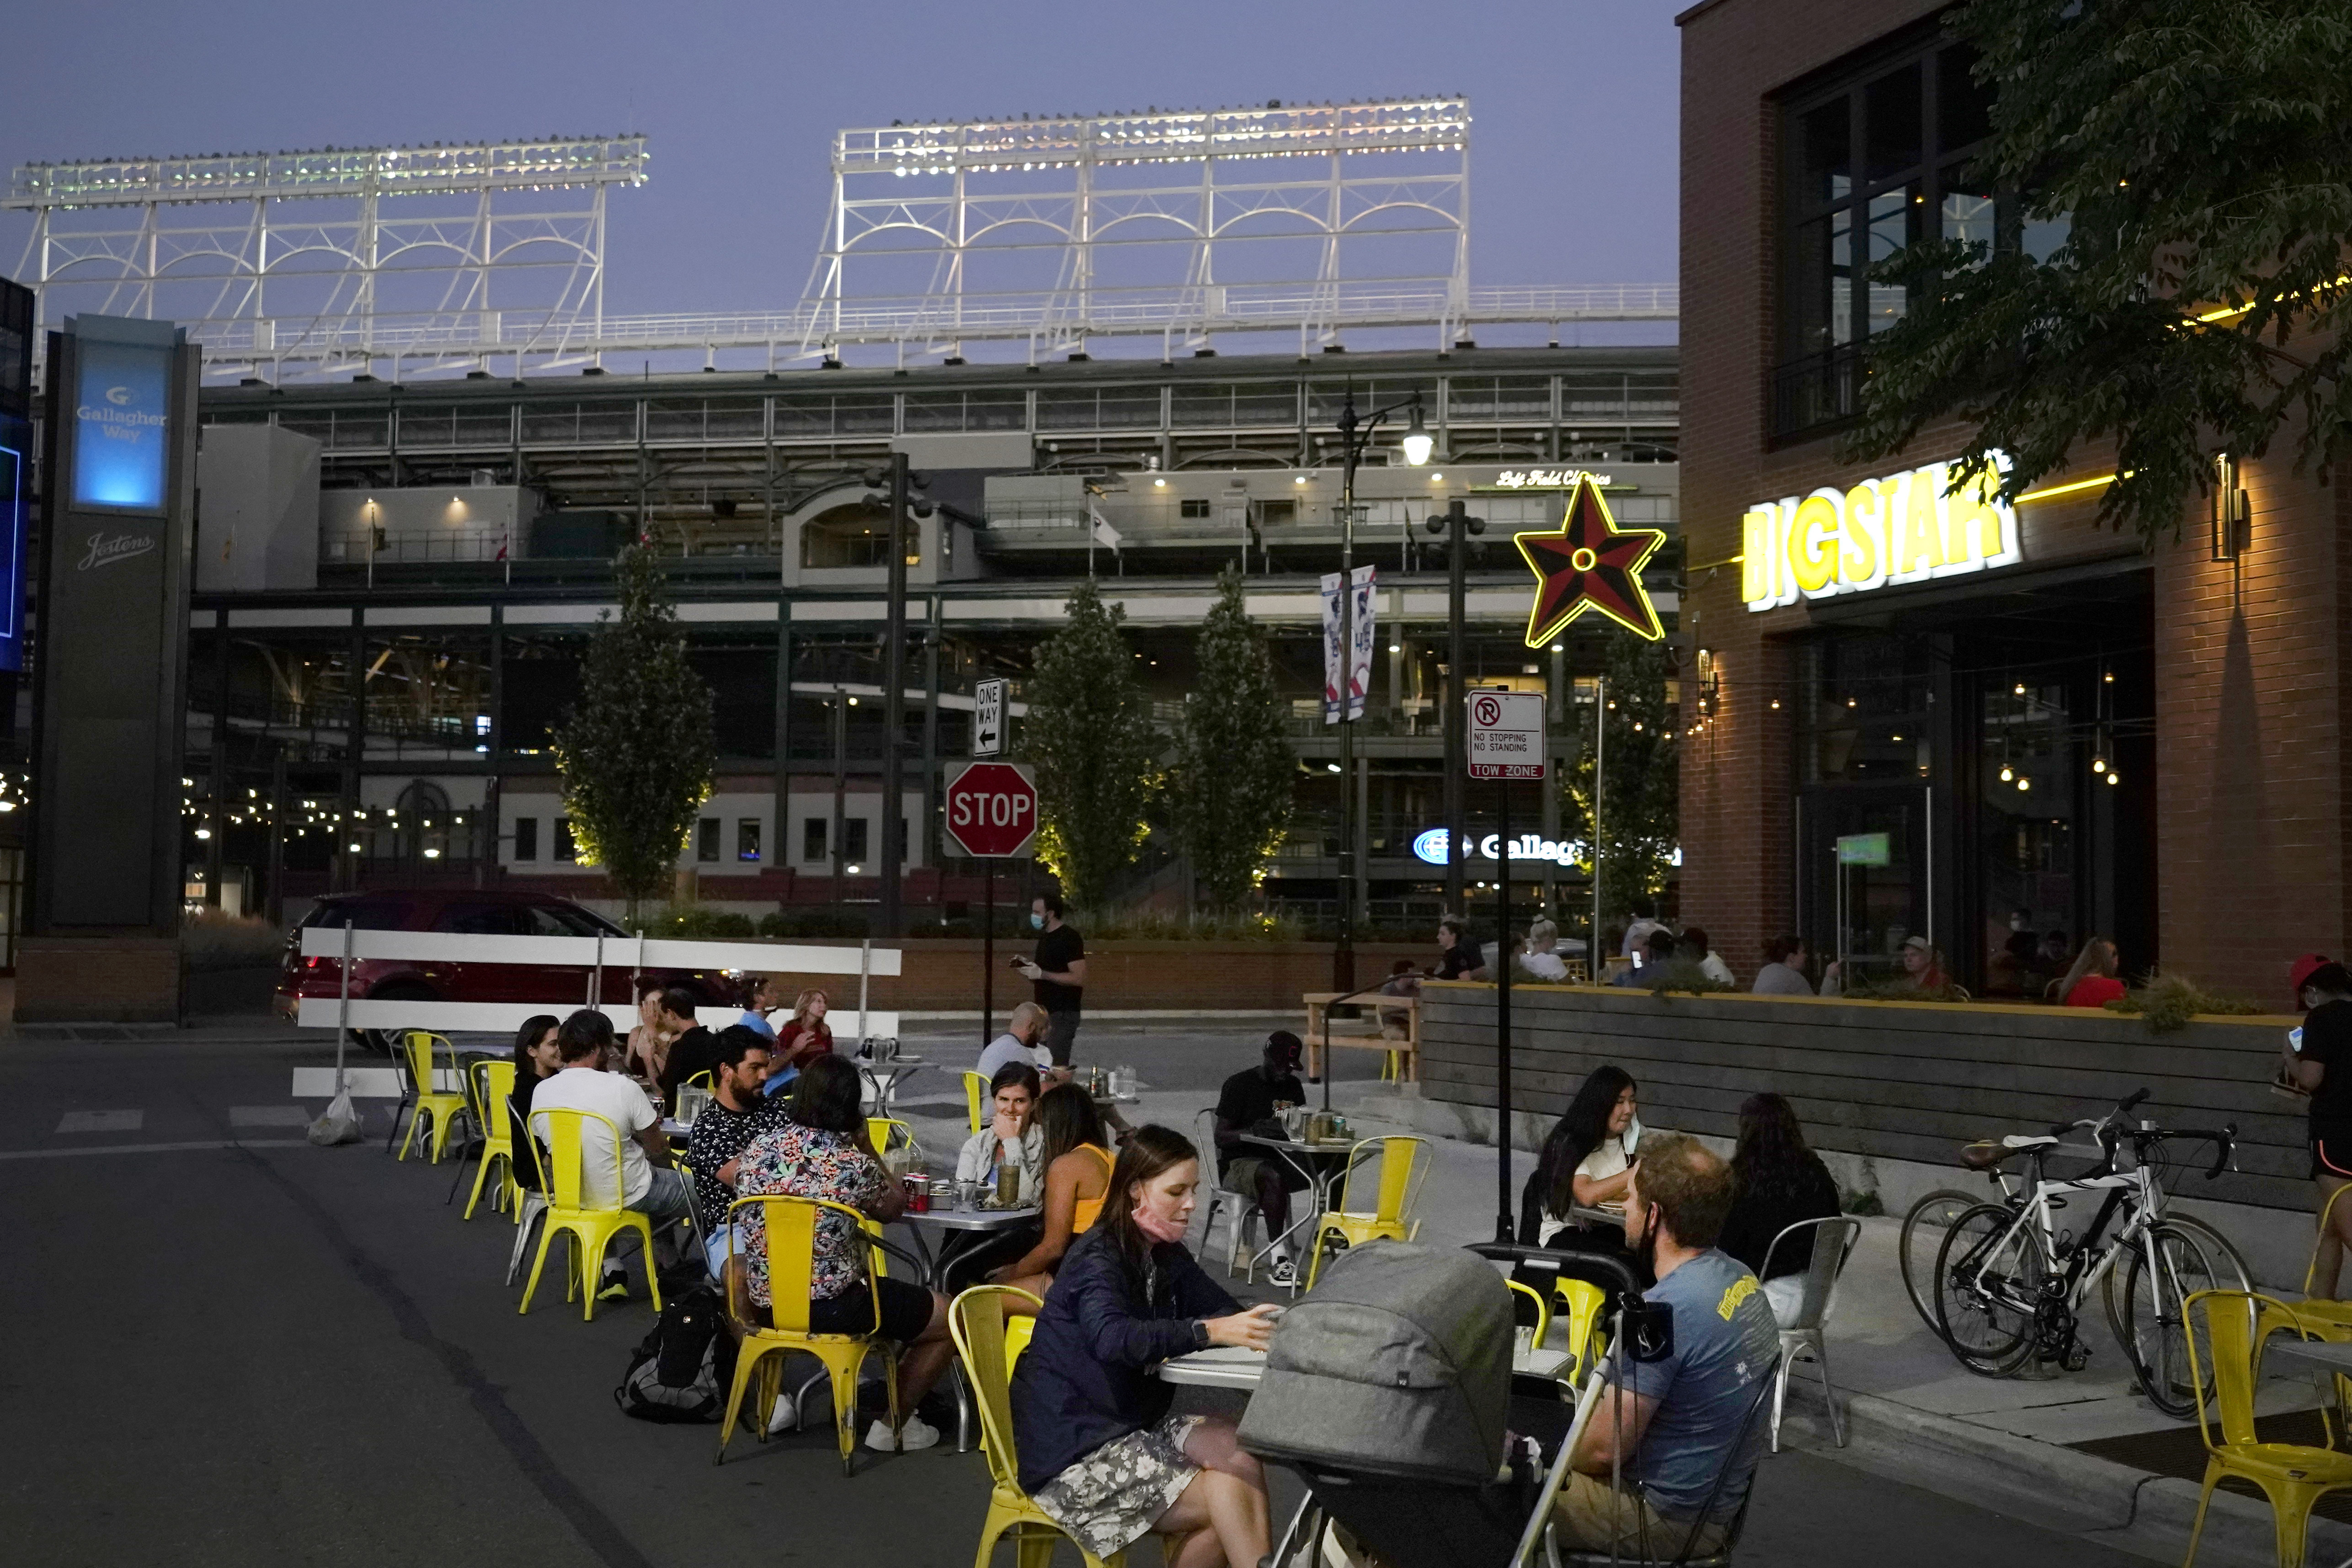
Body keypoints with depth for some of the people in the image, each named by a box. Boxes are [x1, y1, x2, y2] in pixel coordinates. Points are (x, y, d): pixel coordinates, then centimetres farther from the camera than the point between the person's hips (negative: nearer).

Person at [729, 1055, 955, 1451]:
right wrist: (867, 1148, 9)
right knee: (948, 1316, 13)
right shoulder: (854, 1165, -16)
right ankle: (894, 1425, 19)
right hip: (834, 1306, -5)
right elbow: (896, 1207, 3)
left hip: (764, 1304, 5)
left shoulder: (756, 1150, -2)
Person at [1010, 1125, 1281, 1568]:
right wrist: (1210, 1332, -46)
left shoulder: (1165, 1255, 9)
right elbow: (1113, 1337, -36)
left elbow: (1222, 1308, 9)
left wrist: (1254, 1324, -15)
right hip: (1073, 1452, -7)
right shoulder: (1098, 1260, -17)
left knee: (1240, 1452, -16)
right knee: (1226, 1498, -18)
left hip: (1132, 1426, 7)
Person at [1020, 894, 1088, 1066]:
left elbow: (1079, 978, -19)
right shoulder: (1045, 938, 17)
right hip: (1045, 1012, 9)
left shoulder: (1069, 937, -11)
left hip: (1063, 1014, -9)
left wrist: (1042, 974, -20)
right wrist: (1027, 967, 6)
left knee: (1057, 1067, -14)